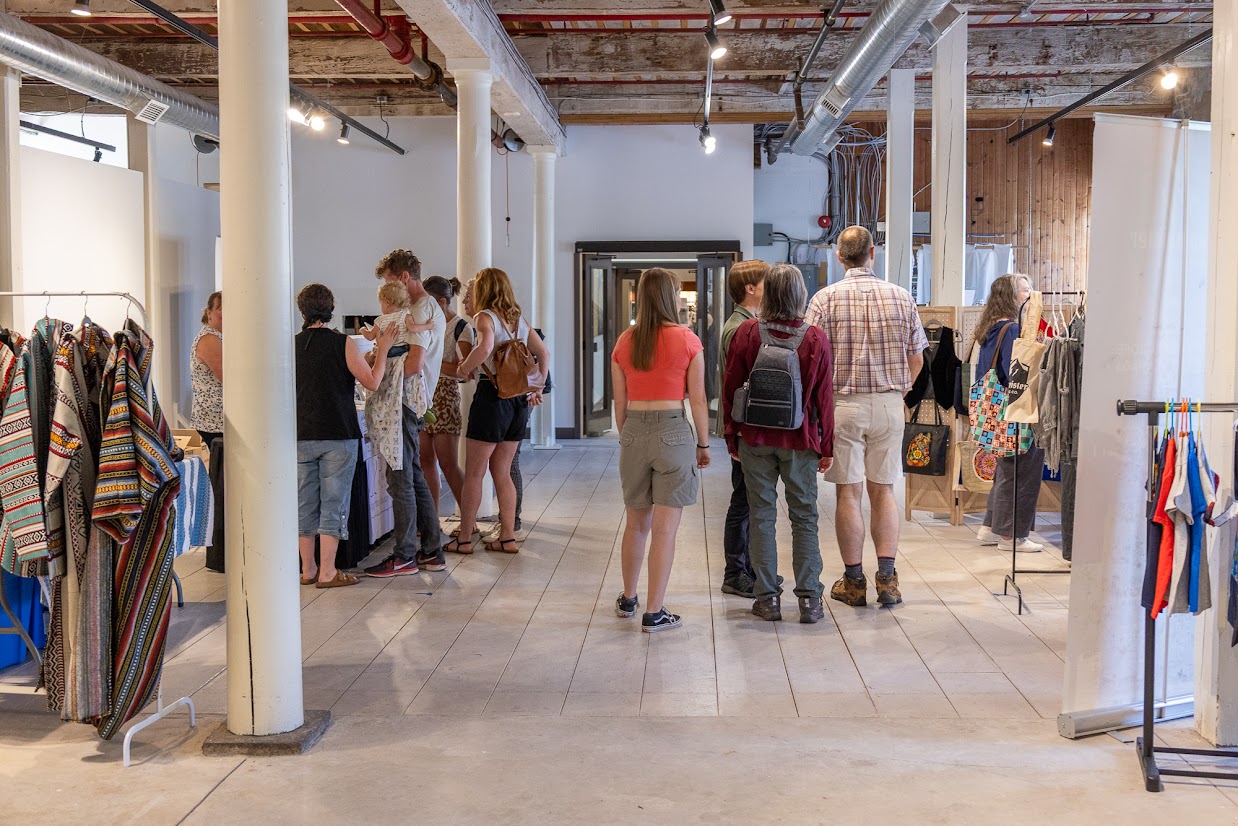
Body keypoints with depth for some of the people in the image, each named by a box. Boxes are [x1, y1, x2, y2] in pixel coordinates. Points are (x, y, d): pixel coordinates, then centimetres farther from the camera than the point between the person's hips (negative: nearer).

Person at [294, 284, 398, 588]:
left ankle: (308, 569, 17)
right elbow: (372, 382, -6)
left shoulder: (292, 345, 2)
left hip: (301, 437, 3)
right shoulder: (344, 344, -8)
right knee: (333, 505, 2)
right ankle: (327, 572, 3)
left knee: (304, 505, 11)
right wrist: (383, 349, 5)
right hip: (338, 437, -3)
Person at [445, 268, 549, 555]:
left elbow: (485, 348, -28)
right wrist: (537, 388, 18)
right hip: (519, 401, 7)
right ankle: (507, 537, 14)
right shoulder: (519, 319, 13)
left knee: (473, 474, 2)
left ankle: (464, 539, 7)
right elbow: (544, 353, 17)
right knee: (501, 472, 14)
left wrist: (464, 368, -14)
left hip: (492, 394, -7)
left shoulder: (485, 317, -8)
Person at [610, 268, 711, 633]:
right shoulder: (687, 340, -6)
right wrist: (703, 444, 5)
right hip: (672, 430, -4)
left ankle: (628, 599, 32)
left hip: (634, 432, 4)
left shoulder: (624, 342, 5)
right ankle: (654, 613, 4)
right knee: (665, 528, 1)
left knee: (636, 523, 20)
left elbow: (620, 402, 8)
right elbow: (697, 400, -5)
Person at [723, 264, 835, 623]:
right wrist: (826, 447, 7)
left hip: (756, 440, 0)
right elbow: (825, 397, -2)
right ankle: (809, 599, 8)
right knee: (804, 517, 8)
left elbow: (730, 390, -1)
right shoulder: (816, 339, -6)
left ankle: (768, 598, 10)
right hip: (800, 442, 0)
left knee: (762, 516, 7)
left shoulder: (746, 333, -6)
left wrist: (732, 439, 9)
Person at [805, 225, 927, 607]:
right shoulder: (900, 296, 2)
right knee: (883, 490, 10)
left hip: (843, 404, -2)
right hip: (889, 404, 2)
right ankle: (887, 577, 6)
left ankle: (854, 581, 9)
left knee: (849, 493, 3)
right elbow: (916, 359, 5)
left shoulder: (826, 298, -6)